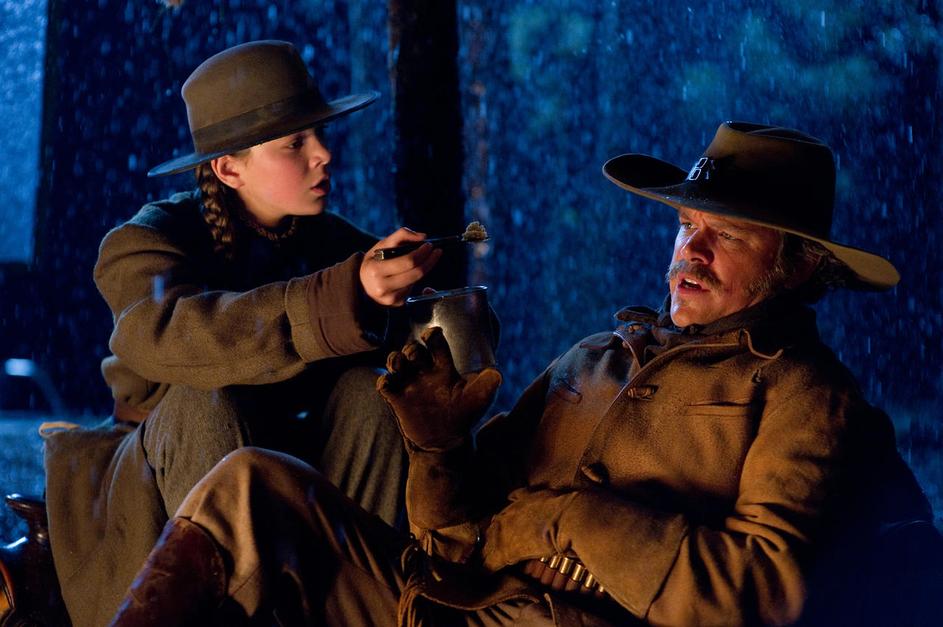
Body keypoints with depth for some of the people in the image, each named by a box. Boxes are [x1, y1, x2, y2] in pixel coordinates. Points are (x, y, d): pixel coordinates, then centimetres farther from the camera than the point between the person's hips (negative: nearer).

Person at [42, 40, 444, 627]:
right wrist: (346, 296, -50)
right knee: (208, 397, -33)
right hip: (159, 486, -4)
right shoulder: (146, 242, -15)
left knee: (367, 385, -21)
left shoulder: (332, 242, 2)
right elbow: (164, 333, -38)